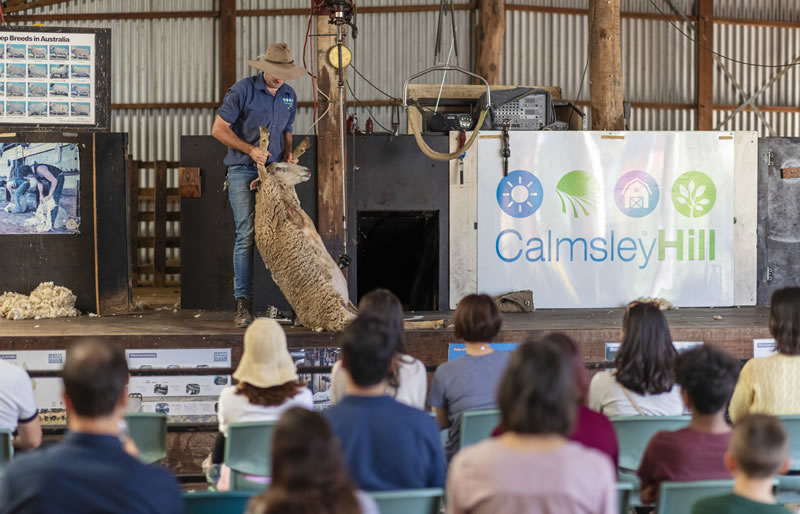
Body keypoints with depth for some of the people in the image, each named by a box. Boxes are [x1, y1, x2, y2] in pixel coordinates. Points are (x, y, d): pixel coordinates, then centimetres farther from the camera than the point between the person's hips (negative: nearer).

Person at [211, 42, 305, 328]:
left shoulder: (289, 96, 11)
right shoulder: (243, 91, -8)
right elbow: (218, 129, -8)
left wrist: (288, 153, 3)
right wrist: (251, 149, -17)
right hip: (243, 172, -5)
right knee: (247, 235, -11)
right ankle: (243, 304, -9)